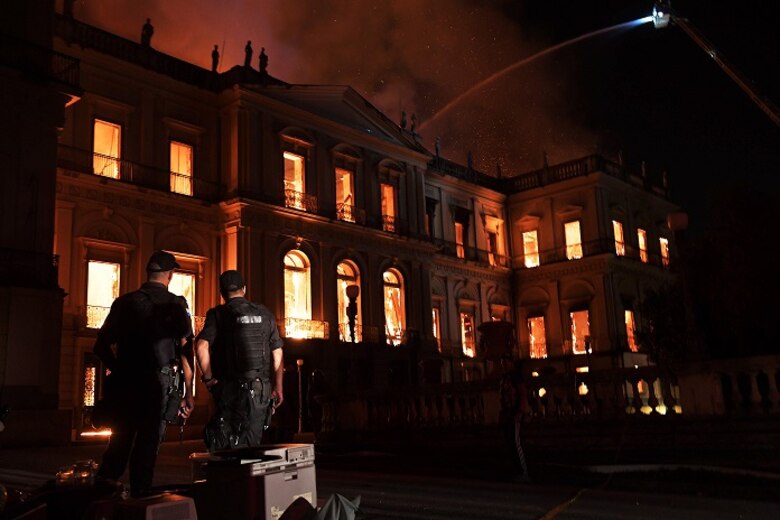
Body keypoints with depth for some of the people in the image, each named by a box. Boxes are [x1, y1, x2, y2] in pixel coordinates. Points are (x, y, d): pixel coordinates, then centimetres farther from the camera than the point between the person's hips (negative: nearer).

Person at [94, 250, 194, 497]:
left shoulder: (124, 302, 7)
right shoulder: (176, 304, -4)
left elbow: (101, 346, 10)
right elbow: (185, 349, -10)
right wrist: (188, 394, -5)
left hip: (124, 384, 3)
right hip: (157, 385, -3)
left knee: (118, 443, 15)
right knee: (147, 446, 6)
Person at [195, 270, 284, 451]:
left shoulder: (217, 314, -2)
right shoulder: (264, 314, 7)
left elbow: (201, 346, -19)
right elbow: (277, 354, 7)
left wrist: (208, 378, -6)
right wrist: (278, 387, 13)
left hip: (230, 388, -2)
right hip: (261, 388, 3)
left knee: (221, 441, 9)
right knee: (251, 442, 8)